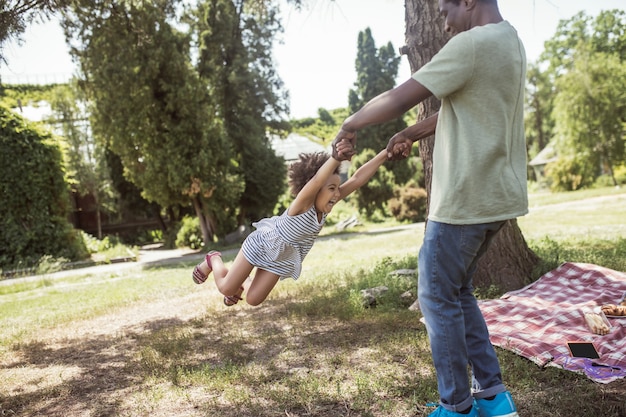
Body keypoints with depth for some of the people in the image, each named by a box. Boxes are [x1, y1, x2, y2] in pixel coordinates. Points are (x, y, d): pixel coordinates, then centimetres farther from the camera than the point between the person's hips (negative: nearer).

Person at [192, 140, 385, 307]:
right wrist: (336, 158, -76)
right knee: (226, 288, 4)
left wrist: (385, 153, -34)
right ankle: (213, 259, 34)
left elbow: (357, 179, -27)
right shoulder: (302, 204, -36)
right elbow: (316, 181, -59)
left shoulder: (325, 206, -18)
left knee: (253, 299, 8)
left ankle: (240, 283, 42)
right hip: (262, 245, -6)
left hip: (282, 259, 6)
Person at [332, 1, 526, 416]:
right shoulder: (509, 40, 16)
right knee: (457, 290, 18)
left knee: (438, 297, 4)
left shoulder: (474, 43, -15)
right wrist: (412, 134, 23)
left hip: (466, 199, -9)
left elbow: (399, 99, -14)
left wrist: (350, 125, 0)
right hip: (495, 195, 9)